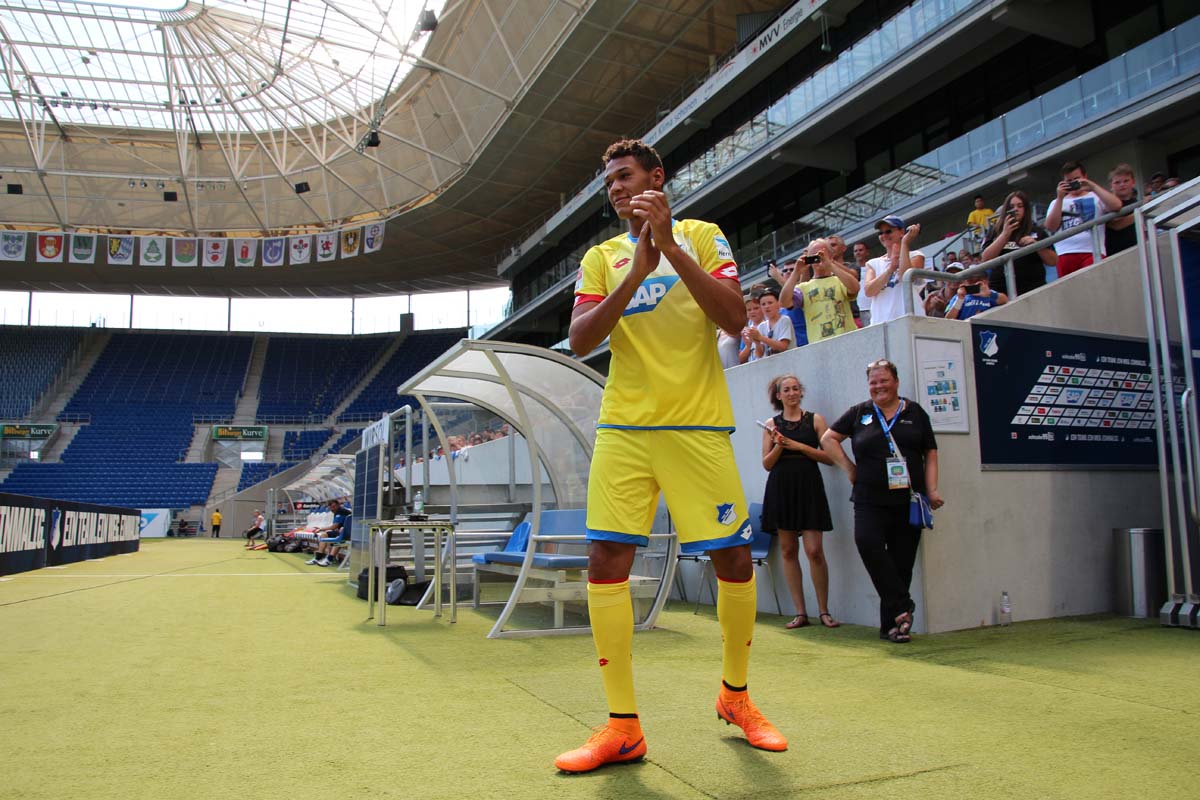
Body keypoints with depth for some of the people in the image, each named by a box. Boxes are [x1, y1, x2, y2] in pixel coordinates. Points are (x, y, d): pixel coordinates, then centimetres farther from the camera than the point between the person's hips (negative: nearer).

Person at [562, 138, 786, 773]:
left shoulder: (701, 236, 8)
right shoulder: (600, 257, 14)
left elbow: (734, 319, -7)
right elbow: (580, 341, 0)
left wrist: (671, 247, -15)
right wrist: (636, 273, -11)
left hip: (698, 426, -2)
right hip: (623, 428, 2)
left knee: (733, 558, 1)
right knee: (606, 560, -7)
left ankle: (735, 694, 26)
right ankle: (622, 727, 4)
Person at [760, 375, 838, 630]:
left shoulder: (815, 420, 5)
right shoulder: (772, 424, 9)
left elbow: (829, 457, 0)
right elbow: (766, 464, 6)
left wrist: (800, 446, -10)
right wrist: (779, 445, -11)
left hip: (809, 488, -2)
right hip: (781, 488, 2)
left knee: (814, 550, -8)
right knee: (788, 550, 3)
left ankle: (824, 611, 6)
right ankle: (800, 612, 11)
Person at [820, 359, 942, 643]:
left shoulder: (915, 412, 11)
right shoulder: (859, 413, 10)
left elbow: (930, 454, 12)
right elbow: (828, 439, 14)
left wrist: (932, 490, 0)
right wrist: (849, 468, 5)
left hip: (908, 500, 1)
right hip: (870, 500, -1)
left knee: (902, 561, 1)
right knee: (867, 543, -26)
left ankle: (891, 624, 13)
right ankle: (902, 607, -14)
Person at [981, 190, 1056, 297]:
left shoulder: (1037, 232, 13)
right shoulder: (995, 231, 14)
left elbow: (1053, 262, 10)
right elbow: (986, 258, -1)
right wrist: (1005, 234, -7)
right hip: (1001, 289, 0)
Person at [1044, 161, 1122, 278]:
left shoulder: (1096, 197, 17)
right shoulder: (1057, 202, 21)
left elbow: (1116, 206, -3)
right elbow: (1051, 227, 5)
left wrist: (1093, 187, -1)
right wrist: (1060, 198, 2)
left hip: (1093, 253, -1)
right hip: (1065, 255, 1)